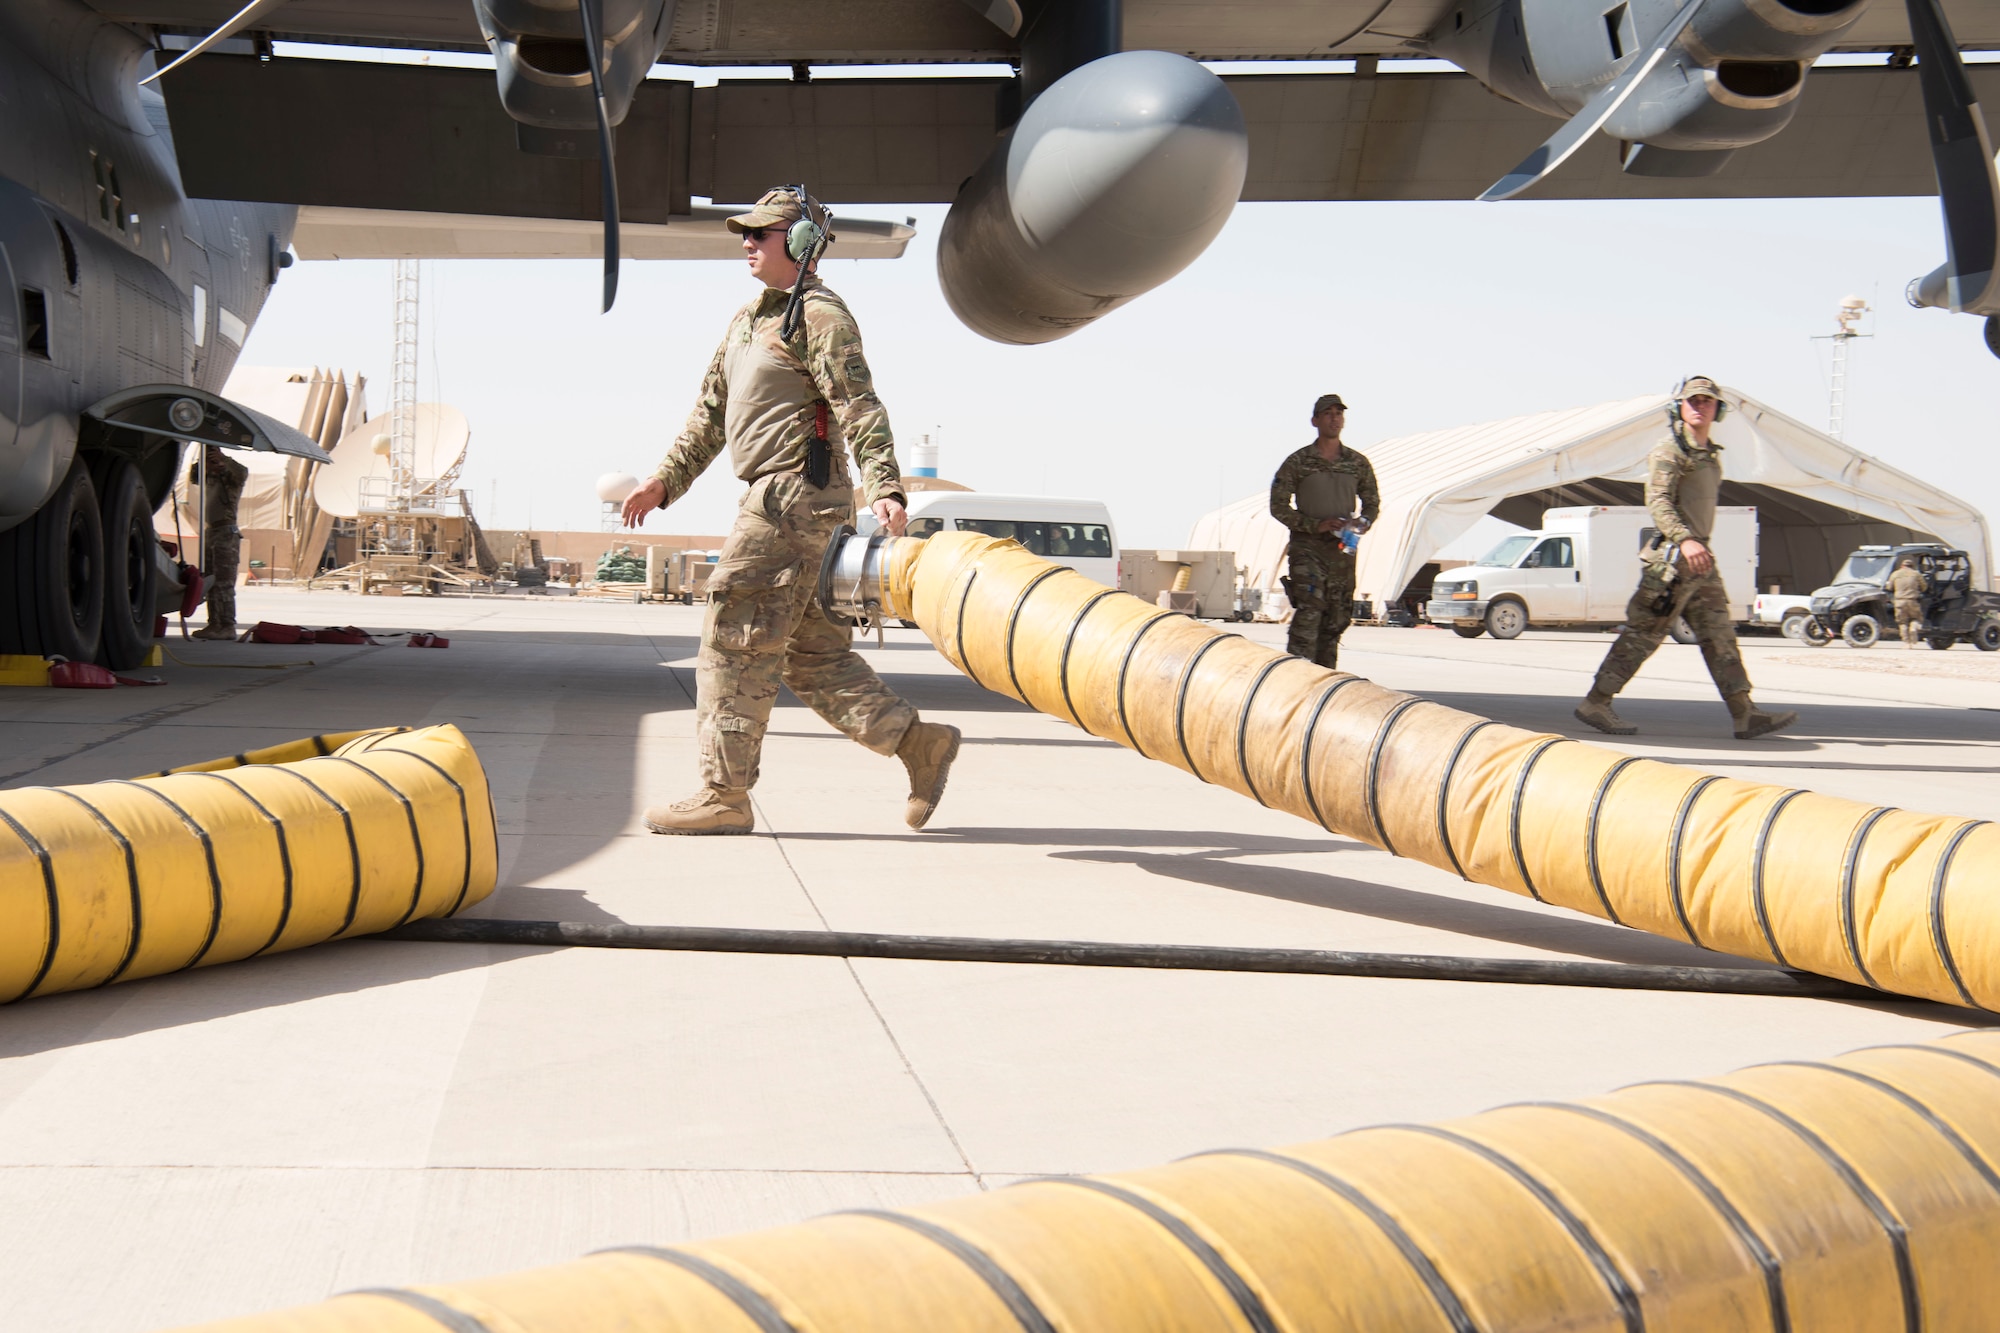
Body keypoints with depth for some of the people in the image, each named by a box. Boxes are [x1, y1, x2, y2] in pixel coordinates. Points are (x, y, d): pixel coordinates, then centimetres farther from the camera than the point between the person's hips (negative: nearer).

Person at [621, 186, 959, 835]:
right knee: (809, 647, 10)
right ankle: (917, 740, 14)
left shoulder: (819, 314, -8)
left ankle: (723, 794, -4)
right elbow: (711, 412, 26)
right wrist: (665, 481, 20)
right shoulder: (748, 320, 21)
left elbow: (860, 408, -17)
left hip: (798, 492, -10)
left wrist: (885, 490, -28)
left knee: (737, 637, -8)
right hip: (774, 497, 10)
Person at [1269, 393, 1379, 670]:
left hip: (1343, 549, 4)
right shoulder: (1297, 463, 0)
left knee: (1337, 620, 5)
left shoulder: (1358, 464, 10)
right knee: (1308, 612, -17)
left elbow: (1372, 502, 18)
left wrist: (1362, 523, -6)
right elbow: (1278, 506, -1)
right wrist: (1315, 525, -13)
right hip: (1307, 547, -4)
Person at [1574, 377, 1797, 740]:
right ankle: (1595, 704, 2)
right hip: (1671, 560, -9)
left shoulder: (1711, 455, 19)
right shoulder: (1668, 452, -10)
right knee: (1642, 634, -5)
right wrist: (1684, 540, -35)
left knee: (1720, 635, 4)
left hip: (1701, 561, 9)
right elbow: (1658, 502, -22)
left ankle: (1745, 714, 3)